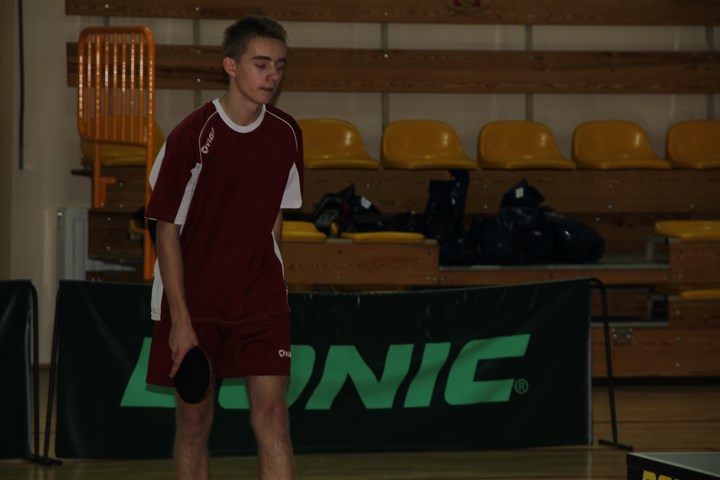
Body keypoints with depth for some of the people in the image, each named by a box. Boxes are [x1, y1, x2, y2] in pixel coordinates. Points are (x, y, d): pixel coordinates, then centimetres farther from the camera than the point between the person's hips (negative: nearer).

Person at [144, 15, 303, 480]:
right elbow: (168, 231, -11)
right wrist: (180, 320, -14)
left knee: (272, 416, -7)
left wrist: (266, 280, 10)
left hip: (262, 302, 3)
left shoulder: (286, 133, 0)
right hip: (194, 303, -3)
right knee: (194, 422, 5)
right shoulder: (192, 136, -13)